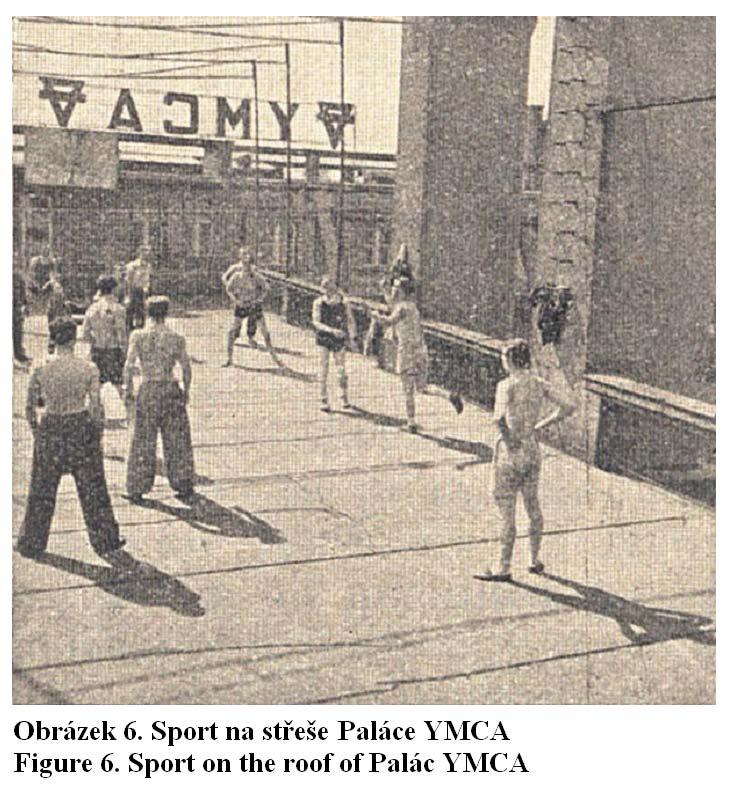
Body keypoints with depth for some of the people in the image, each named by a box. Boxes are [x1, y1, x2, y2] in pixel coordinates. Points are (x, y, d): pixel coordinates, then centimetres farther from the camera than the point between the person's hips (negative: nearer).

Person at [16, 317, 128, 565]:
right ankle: (107, 546, 15)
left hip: (50, 431, 1)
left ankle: (31, 545, 27)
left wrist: (36, 431, 16)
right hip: (81, 430, 0)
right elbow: (96, 407, -9)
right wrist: (98, 434, 6)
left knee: (41, 492, 15)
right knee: (93, 491, 10)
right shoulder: (89, 369, -10)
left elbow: (30, 407, -1)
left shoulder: (40, 371, -8)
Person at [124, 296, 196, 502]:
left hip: (147, 391, -1)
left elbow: (129, 366, -10)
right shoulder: (176, 338, -2)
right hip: (171, 390, 1)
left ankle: (137, 489, 14)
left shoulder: (138, 336, -5)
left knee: (143, 441, 9)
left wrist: (128, 390, -1)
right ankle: (184, 486, 19)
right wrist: (186, 391, 12)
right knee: (177, 440, 12)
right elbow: (186, 368, -1)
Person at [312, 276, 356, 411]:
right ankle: (324, 400, 5)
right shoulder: (318, 303, -6)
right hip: (324, 339, -1)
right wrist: (331, 330, -28)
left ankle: (344, 397, 20)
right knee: (323, 369, -1)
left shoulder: (344, 303, -3)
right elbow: (316, 322, -15)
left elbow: (350, 321, 6)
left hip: (339, 339, 1)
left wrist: (351, 337, -3)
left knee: (341, 369, 3)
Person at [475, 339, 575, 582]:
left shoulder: (507, 385, -16)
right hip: (533, 451, 7)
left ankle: (504, 569, 10)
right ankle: (535, 561, 31)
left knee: (506, 512, 2)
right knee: (533, 506, 20)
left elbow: (498, 419, -31)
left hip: (511, 453, -7)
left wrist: (508, 438, -15)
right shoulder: (540, 384, 3)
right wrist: (540, 425, 5)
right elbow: (568, 406, 3)